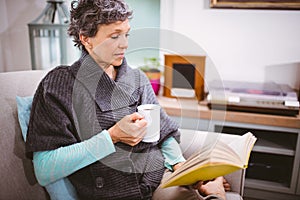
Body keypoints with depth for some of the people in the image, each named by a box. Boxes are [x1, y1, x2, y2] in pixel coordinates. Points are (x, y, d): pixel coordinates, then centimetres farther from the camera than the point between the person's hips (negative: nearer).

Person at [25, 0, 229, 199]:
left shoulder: (138, 79, 13)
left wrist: (180, 165, -3)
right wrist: (112, 137, -15)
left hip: (161, 179, 5)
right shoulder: (58, 84, -4)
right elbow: (44, 171, -11)